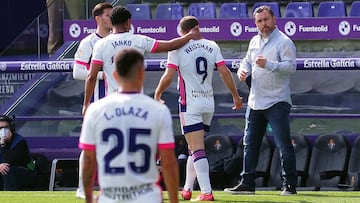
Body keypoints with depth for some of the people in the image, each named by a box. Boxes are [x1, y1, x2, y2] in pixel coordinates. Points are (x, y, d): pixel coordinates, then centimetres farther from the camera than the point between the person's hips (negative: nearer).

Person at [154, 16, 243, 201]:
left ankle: (206, 192, -16)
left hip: (190, 104, -5)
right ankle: (187, 189, 25)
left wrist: (157, 94, 5)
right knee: (195, 148, 18)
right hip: (209, 104, 5)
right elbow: (225, 72, 1)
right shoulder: (212, 46, 5)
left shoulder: (178, 48, -8)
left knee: (197, 149, -8)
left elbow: (168, 76, -12)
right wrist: (236, 96, 11)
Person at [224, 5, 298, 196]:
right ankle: (247, 183, 17)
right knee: (250, 144, 10)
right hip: (255, 101, 8)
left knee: (283, 144, -9)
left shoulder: (283, 41, -9)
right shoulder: (254, 41, 14)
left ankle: (290, 185, -5)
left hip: (277, 102, -7)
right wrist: (243, 71, 3)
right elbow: (247, 61, 25)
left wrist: (268, 64, -29)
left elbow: (291, 66, -19)